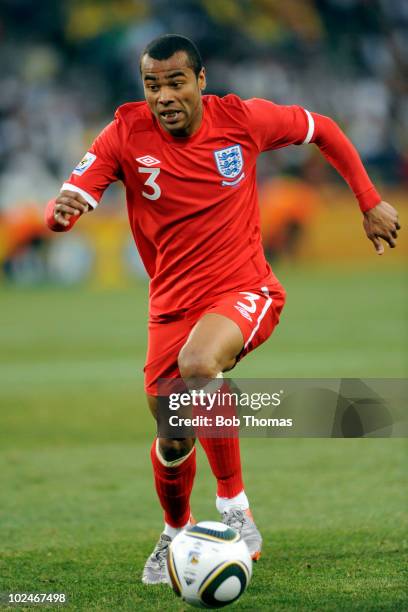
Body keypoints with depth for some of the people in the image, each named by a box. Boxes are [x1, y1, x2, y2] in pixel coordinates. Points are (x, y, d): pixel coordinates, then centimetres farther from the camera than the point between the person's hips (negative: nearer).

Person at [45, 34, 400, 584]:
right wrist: (61, 210, -40)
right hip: (173, 306, 3)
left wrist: (370, 202, 8)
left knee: (197, 364, -36)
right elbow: (69, 204, -15)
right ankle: (176, 533, 43)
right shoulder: (126, 134, -9)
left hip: (245, 291, -3)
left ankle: (234, 508, -19)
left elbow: (321, 130, 8)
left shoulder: (242, 119, -10)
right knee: (172, 444, 8)